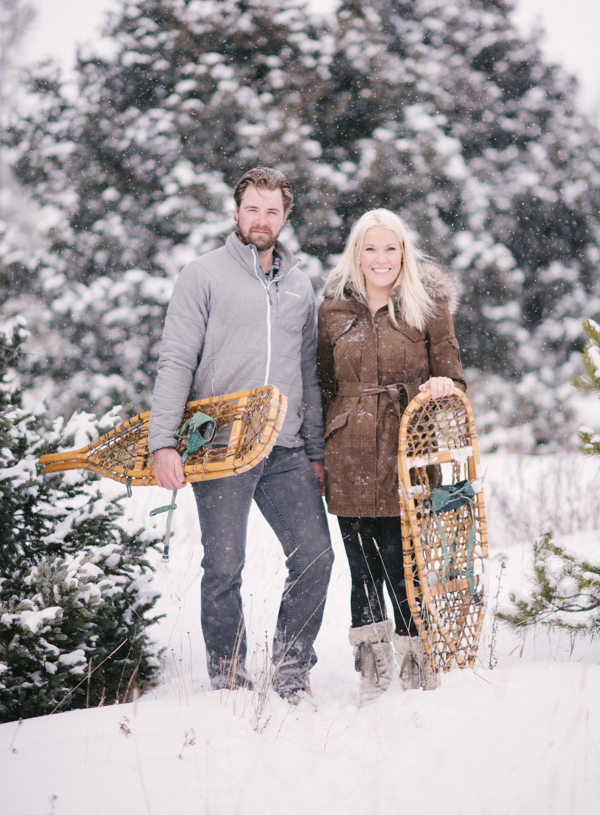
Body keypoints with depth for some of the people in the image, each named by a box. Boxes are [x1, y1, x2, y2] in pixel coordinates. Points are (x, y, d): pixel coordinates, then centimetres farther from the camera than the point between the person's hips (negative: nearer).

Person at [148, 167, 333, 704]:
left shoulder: (300, 286, 16)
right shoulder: (204, 276, 2)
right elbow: (176, 363, -4)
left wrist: (316, 452, 16)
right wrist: (164, 442, -13)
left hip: (286, 451, 4)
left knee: (315, 556, -3)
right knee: (224, 568, -2)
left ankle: (291, 670, 12)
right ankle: (229, 679, 13)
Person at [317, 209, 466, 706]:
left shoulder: (428, 307, 6)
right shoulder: (335, 310, 11)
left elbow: (452, 377, 8)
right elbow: (323, 386, 16)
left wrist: (444, 385, -16)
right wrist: (317, 454, 10)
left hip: (408, 459, -2)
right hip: (351, 464, 2)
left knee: (404, 568, -4)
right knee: (363, 571, 2)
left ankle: (417, 676, 9)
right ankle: (374, 683, 10)